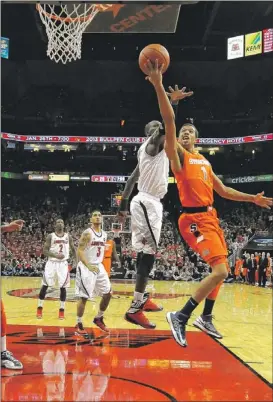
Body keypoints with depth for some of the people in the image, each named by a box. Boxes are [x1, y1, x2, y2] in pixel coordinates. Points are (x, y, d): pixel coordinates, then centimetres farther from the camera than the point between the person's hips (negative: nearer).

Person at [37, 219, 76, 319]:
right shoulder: (50, 236, -2)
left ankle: (61, 310, 10)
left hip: (63, 263, 2)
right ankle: (39, 308, 11)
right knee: (45, 285, -2)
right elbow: (45, 251, -6)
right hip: (51, 262, -2)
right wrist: (56, 255, -20)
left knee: (63, 287, 0)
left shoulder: (68, 237, 6)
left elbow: (73, 250, 14)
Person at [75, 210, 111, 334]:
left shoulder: (104, 234, 9)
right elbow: (79, 251, -18)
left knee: (108, 294, 7)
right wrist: (89, 266, -26)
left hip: (99, 267, 8)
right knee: (83, 297, -5)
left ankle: (98, 319, 24)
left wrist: (98, 264, 14)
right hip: (86, 267, -8)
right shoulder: (87, 233, -14)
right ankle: (79, 325, 7)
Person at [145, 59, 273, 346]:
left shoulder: (205, 162, 19)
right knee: (220, 270, -19)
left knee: (221, 270, 15)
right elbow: (169, 123, -17)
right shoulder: (178, 155, -2)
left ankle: (206, 318, 30)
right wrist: (158, 86, -27)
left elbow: (223, 190, 25)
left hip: (210, 217, 8)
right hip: (194, 219, -8)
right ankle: (180, 317, -14)